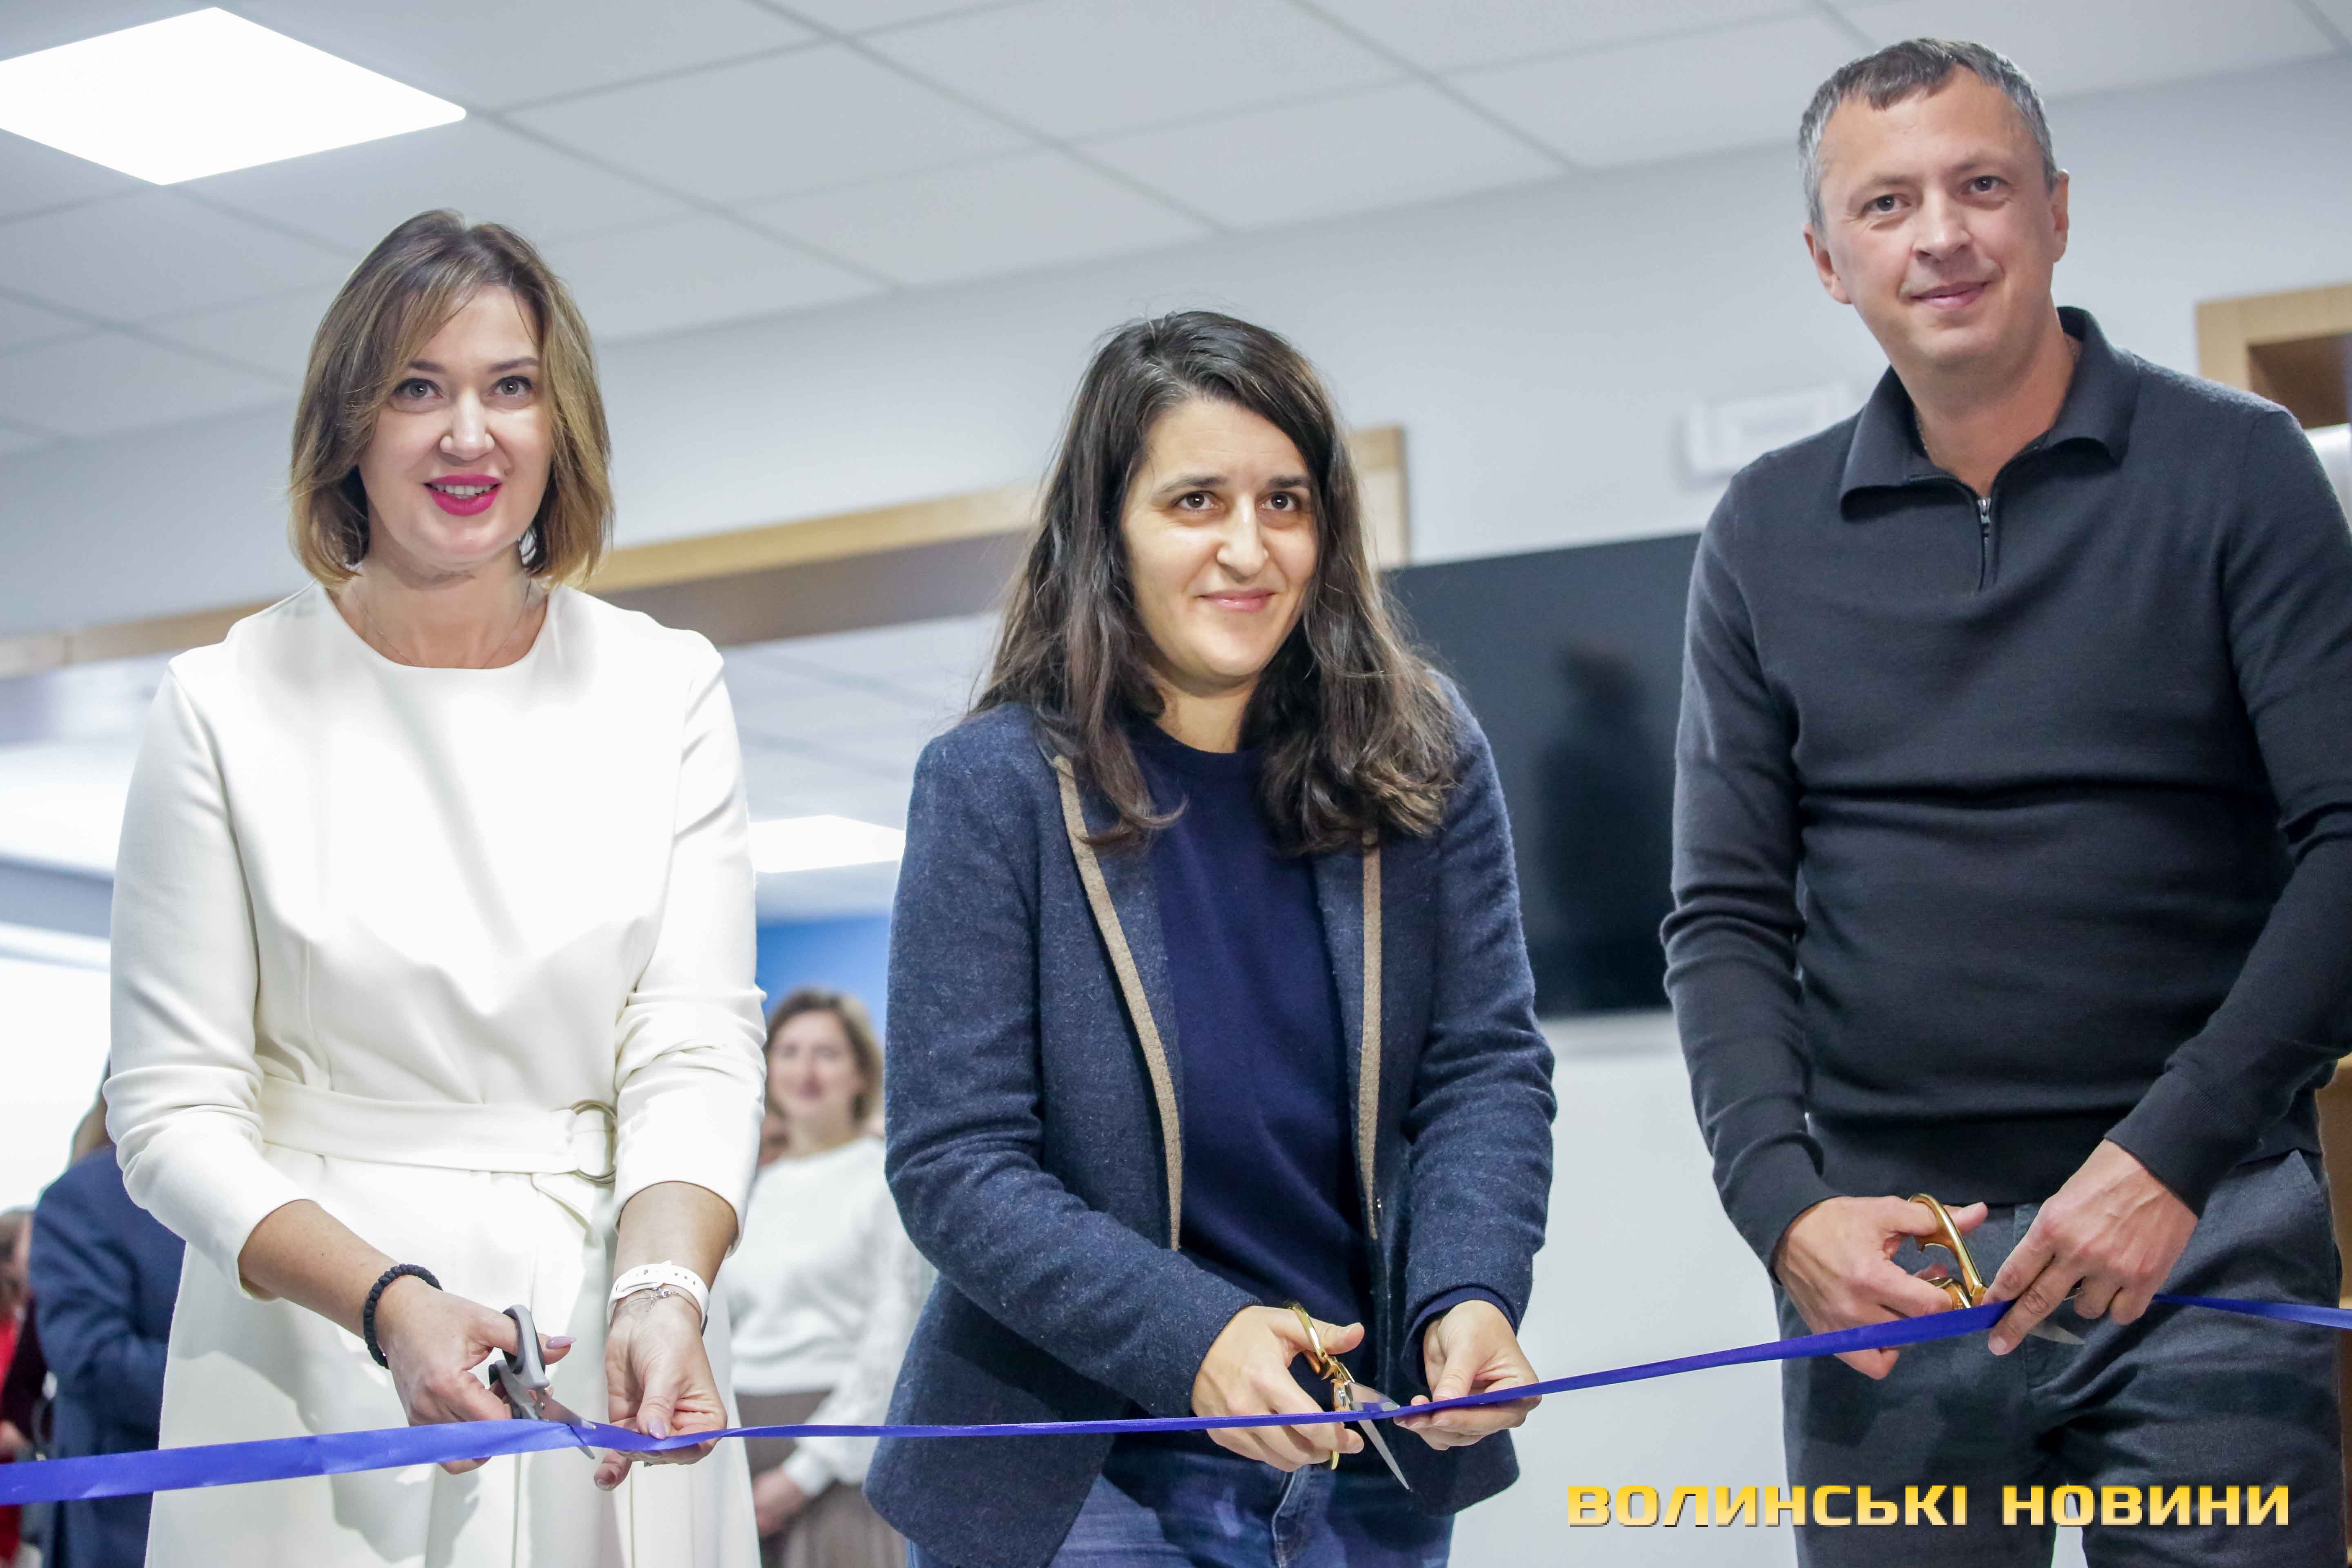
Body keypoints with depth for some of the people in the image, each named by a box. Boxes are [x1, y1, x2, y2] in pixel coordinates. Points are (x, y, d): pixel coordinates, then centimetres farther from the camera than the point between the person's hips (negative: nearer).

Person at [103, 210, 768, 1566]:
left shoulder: (667, 690, 3)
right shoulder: (227, 705, -2)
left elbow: (695, 1050, -3)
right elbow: (175, 1111, -5)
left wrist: (663, 1291, -23)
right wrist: (389, 1300, -21)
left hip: (606, 1364, 2)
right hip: (315, 1371, -1)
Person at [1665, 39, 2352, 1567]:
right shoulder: (1770, 534, 9)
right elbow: (1727, 915, 7)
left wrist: (2174, 1154, -15)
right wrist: (1785, 1202, -8)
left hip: (2206, 1228, -2)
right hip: (1882, 1256, 2)